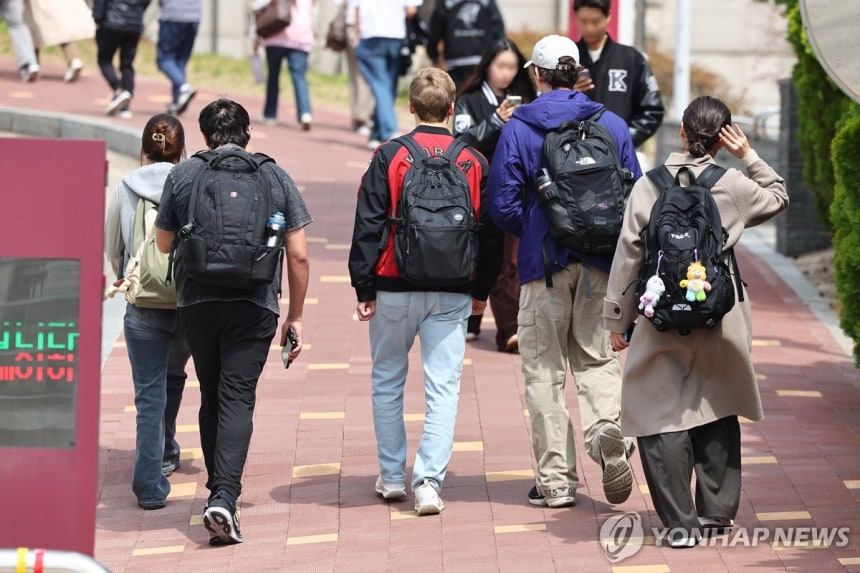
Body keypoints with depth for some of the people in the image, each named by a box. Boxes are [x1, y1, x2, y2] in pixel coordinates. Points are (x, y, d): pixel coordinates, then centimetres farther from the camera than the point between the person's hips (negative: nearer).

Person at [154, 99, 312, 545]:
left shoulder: (182, 176, 4)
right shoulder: (275, 177, 5)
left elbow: (163, 243, 15)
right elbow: (299, 255, 4)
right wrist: (295, 316, 12)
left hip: (196, 302, 1)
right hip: (254, 305, -1)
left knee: (211, 399, 16)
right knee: (238, 399, -5)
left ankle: (218, 491, 20)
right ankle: (224, 495, -20)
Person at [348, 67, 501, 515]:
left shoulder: (389, 157, -5)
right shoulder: (473, 162, 2)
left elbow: (368, 226, -5)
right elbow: (488, 230, 8)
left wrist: (364, 288, 1)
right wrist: (482, 290, 18)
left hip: (395, 289, -1)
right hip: (452, 294, 1)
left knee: (387, 382, 15)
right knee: (443, 389, 1)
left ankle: (392, 475, 20)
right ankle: (429, 481, -9)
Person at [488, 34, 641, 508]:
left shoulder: (517, 129, -4)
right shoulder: (612, 125, 4)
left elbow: (503, 205, -6)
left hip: (544, 263, -2)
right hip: (600, 264, 2)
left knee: (545, 370, 5)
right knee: (597, 357, 13)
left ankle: (556, 479, 4)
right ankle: (607, 425, -18)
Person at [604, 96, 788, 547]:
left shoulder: (649, 186, -4)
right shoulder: (735, 185, -2)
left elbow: (628, 254, -2)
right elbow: (779, 197, 20)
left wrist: (617, 318, 5)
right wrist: (748, 157, 11)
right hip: (721, 323, 2)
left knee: (661, 416, 2)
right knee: (717, 413, 18)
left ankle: (680, 522, -3)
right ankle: (717, 509, 25)